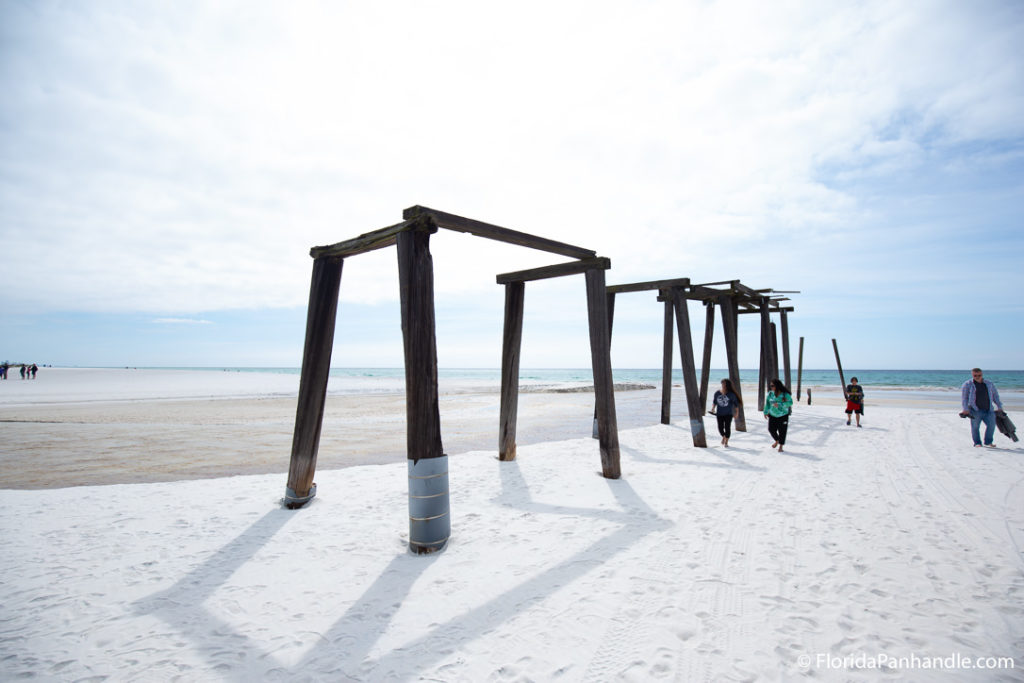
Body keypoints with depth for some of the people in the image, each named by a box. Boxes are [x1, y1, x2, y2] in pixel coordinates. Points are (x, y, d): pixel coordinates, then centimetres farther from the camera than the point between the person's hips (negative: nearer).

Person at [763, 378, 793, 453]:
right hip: (773, 415, 3)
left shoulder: (785, 394, -17)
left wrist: (779, 405, -31)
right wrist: (766, 412, -2)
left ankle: (781, 446, 18)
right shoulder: (771, 393, -7)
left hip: (783, 415, -3)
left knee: (782, 431, 1)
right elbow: (767, 403, 0)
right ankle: (777, 441, 30)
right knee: (771, 429, 0)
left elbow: (790, 402, -22)